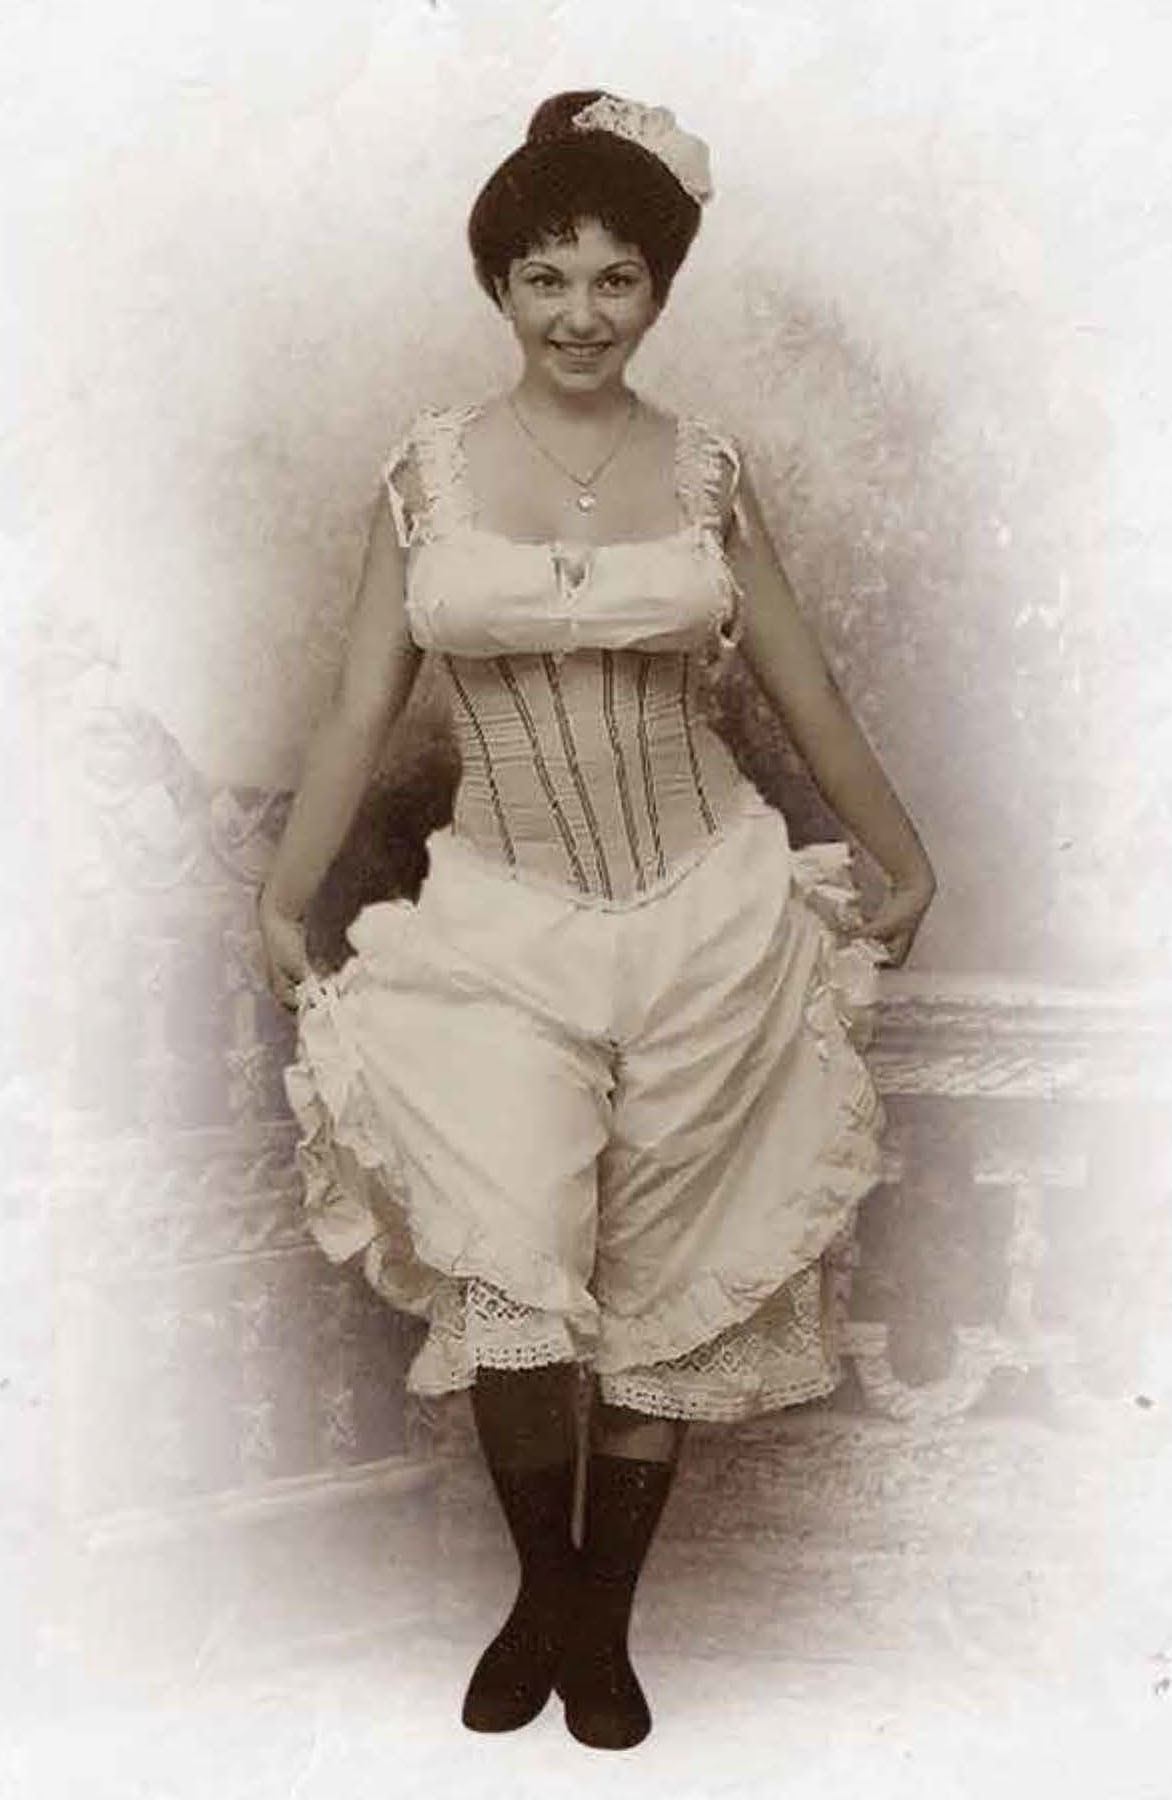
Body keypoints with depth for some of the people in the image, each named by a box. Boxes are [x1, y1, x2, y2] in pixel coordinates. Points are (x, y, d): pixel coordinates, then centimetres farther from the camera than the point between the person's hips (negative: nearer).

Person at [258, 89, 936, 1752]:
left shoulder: (705, 471, 2)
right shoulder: (428, 469, 1)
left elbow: (808, 695, 10)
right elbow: (360, 709, 5)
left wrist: (907, 866, 17)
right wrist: (282, 901, 4)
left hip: (707, 917, 1)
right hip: (503, 925, 0)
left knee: (665, 1288, 8)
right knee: (508, 1280, -13)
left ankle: (604, 1624, 28)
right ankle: (540, 1583, 17)